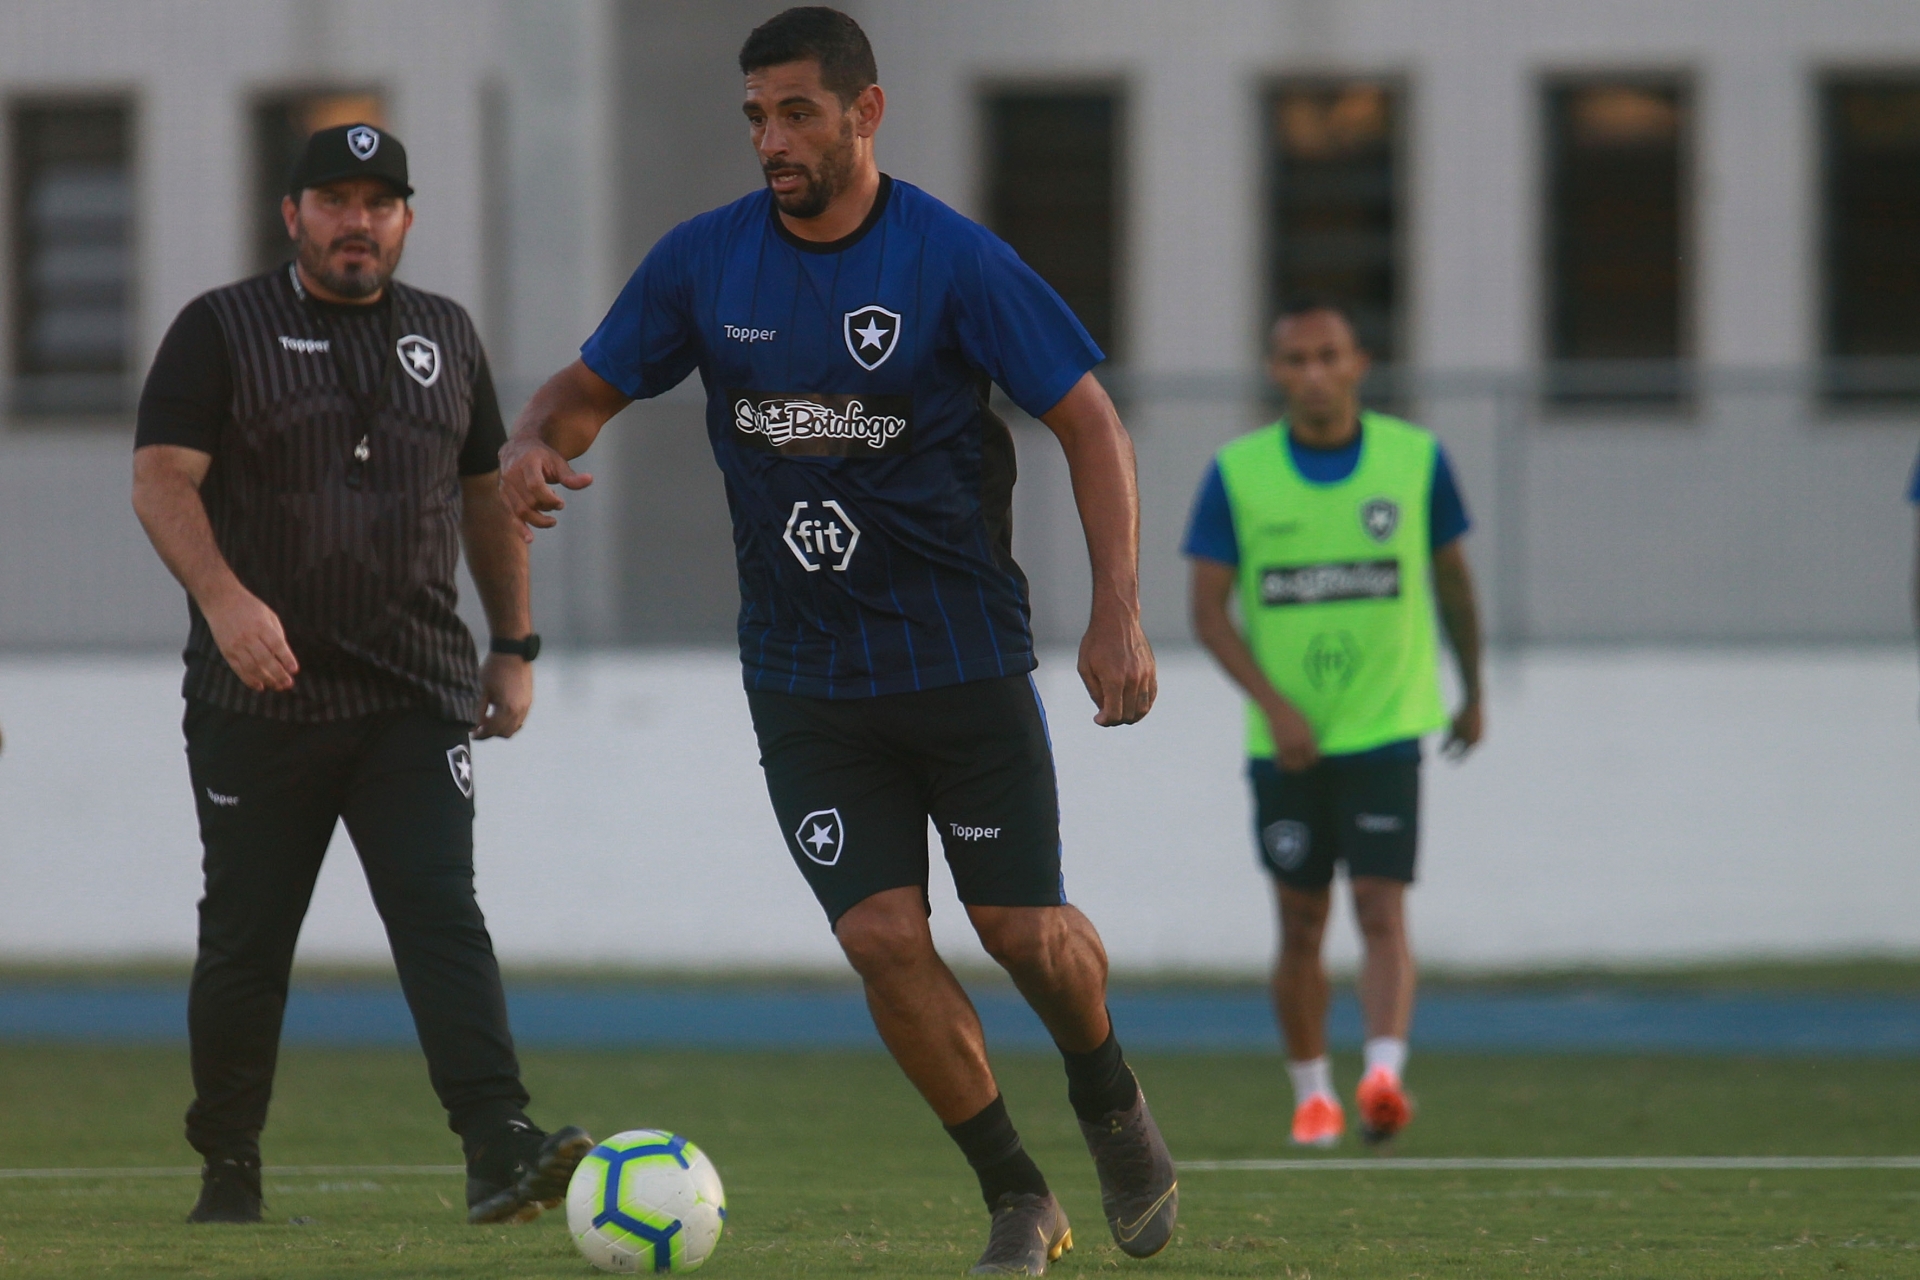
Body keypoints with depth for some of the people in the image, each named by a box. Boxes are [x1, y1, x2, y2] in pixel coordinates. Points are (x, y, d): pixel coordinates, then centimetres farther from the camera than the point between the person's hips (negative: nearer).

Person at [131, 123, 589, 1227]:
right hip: (261, 697, -2)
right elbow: (162, 480, -9)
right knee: (247, 940, 4)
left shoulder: (446, 337, 15)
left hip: (417, 697, 2)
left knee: (443, 916, -13)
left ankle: (500, 1149, -25)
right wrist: (223, 598, -26)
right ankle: (228, 1170, 18)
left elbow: (487, 494, 23)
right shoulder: (222, 331, 1)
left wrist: (516, 647, 19)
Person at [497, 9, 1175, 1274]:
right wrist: (536, 444, -16)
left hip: (964, 657, -2)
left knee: (1024, 929, 0)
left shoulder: (954, 260, -11)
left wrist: (1118, 615, -17)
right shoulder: (704, 262, -1)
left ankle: (1111, 1102, 33)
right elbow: (591, 385, 9)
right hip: (805, 680, 2)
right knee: (883, 937, -9)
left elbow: (1090, 421, -8)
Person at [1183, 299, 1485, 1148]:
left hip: (1385, 729, -1)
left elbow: (1451, 578, 14)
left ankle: (1384, 1077, -28)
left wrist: (1473, 692, 23)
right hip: (1285, 741, 1)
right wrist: (1274, 704, -16)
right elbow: (1209, 610, -3)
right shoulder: (1237, 474, -1)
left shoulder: (1416, 460, 0)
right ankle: (1311, 1093, 22)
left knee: (1381, 914, -15)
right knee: (1300, 926, 8)